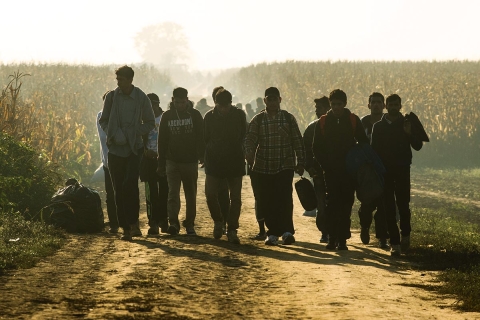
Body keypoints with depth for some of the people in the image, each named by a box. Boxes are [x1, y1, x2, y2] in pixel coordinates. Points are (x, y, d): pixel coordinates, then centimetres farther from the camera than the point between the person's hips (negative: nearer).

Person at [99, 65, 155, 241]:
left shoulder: (141, 98, -1)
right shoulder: (111, 97, 2)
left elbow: (150, 123, 7)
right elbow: (103, 120, 10)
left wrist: (134, 133, -8)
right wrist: (113, 134, -8)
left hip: (134, 148, -2)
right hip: (115, 149, 2)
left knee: (130, 184, -19)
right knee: (119, 190, 3)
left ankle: (133, 223, -10)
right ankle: (125, 228, 9)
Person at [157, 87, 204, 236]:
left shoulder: (194, 115, 0)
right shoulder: (167, 116, 3)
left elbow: (201, 138, 1)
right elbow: (162, 141, 7)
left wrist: (203, 157, -7)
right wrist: (161, 164, 5)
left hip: (191, 162, 0)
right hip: (172, 161, 0)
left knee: (191, 194, 7)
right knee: (173, 193, -12)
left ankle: (190, 224, 16)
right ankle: (173, 223, -21)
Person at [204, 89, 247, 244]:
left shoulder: (239, 115, 0)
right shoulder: (209, 116, 0)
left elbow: (243, 137, 10)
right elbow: (205, 139, 7)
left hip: (235, 162, 0)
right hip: (214, 162, 0)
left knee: (235, 197, -2)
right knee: (210, 193, -9)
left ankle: (232, 231, 4)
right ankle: (218, 221, 16)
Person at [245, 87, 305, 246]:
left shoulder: (288, 118, 6)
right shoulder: (258, 120, 6)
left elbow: (297, 142, 9)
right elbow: (249, 139, -5)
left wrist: (300, 162, 3)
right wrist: (249, 154, -24)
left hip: (285, 167, -2)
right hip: (262, 168, 2)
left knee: (284, 198, -16)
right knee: (265, 201, 2)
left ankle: (287, 231, -19)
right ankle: (273, 232, 11)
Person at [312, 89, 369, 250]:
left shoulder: (353, 120, 3)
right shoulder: (323, 122, 5)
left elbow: (363, 143, 7)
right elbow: (317, 147, 8)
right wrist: (325, 164, -3)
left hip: (349, 170, 0)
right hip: (331, 171, 0)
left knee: (346, 205, -2)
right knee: (332, 204, -4)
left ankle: (342, 239, 1)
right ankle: (332, 238, -1)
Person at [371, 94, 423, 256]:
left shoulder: (407, 124, 4)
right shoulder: (378, 126, 7)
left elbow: (418, 146, 0)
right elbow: (374, 149, 7)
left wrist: (409, 133, -17)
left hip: (402, 170, -1)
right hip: (385, 171, 1)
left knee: (403, 204, -6)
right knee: (389, 207, -3)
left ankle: (405, 234, 19)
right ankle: (395, 243, -1)